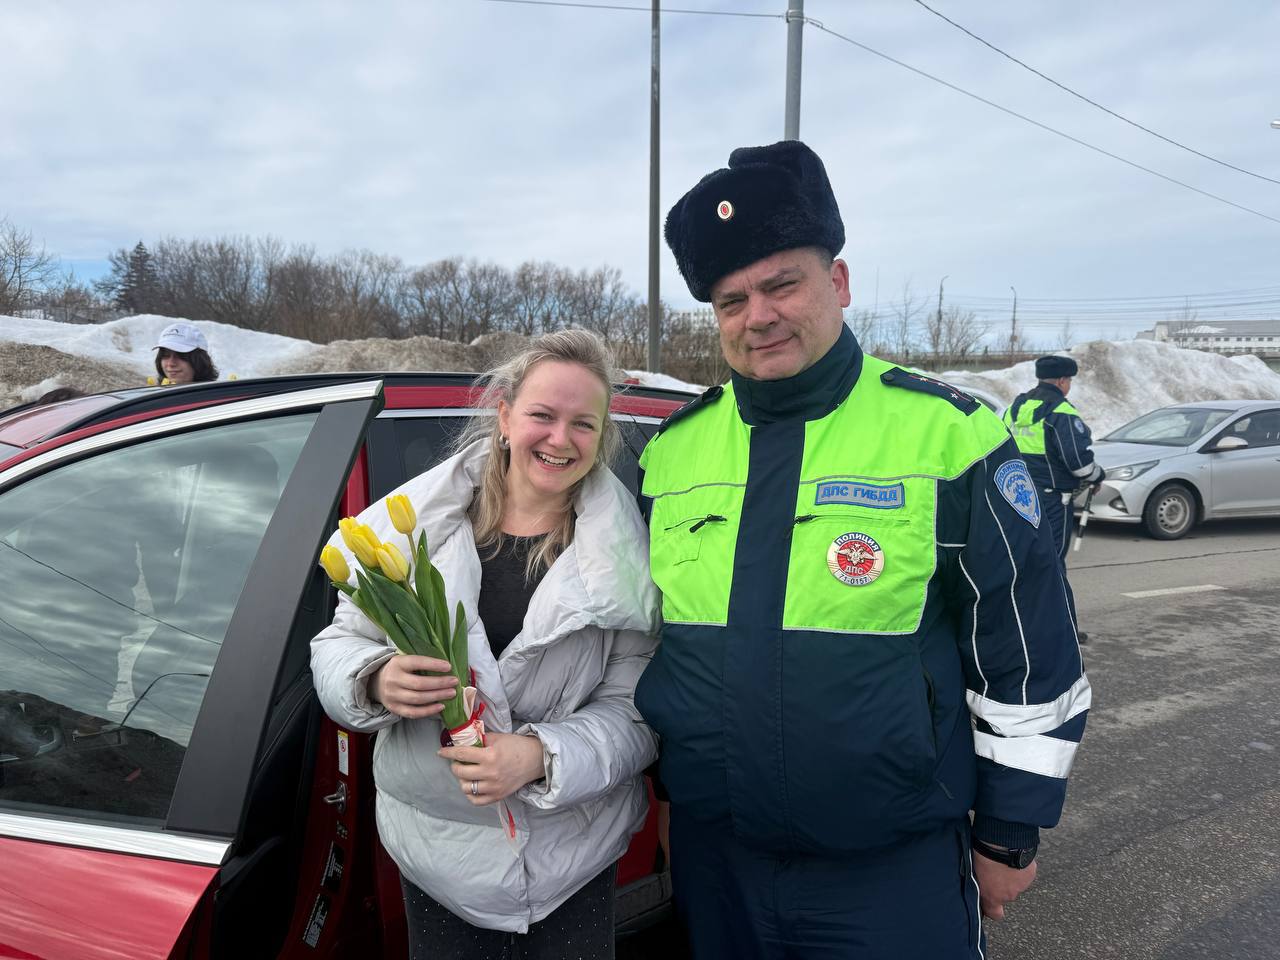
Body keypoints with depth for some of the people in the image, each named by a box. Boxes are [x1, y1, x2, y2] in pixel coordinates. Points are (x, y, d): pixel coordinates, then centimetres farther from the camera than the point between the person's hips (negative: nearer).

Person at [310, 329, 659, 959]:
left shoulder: (624, 552, -12)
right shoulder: (419, 519, -8)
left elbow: (634, 710, -12)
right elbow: (338, 645, -1)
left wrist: (541, 757, -28)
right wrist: (378, 682, -23)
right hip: (433, 839, 1)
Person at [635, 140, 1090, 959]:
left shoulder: (949, 435, -12)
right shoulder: (670, 450, 0)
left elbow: (1031, 655, -6)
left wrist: (1011, 834, -2)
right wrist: (648, 772, 14)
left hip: (898, 869, -3)